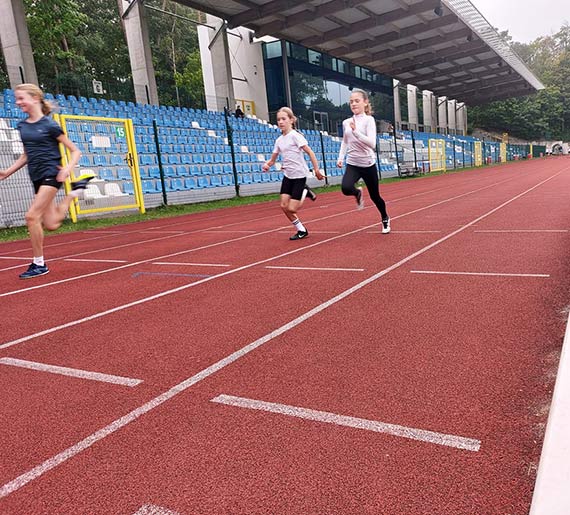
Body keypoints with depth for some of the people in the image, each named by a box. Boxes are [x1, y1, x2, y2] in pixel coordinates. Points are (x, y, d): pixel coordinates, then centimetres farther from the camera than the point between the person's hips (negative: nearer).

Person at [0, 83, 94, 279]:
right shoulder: (22, 126, 11)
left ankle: (39, 264, -2)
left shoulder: (50, 125, -8)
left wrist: (68, 168, -22)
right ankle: (75, 190, 30)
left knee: (32, 216, -17)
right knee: (50, 224, 8)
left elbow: (75, 151, -5)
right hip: (37, 178, 8)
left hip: (51, 175, -7)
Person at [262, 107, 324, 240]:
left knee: (292, 209, -10)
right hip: (287, 175, 7)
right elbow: (273, 159, 12)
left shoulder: (295, 135, -12)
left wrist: (316, 170, -16)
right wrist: (267, 165, -10)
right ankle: (301, 230, 17)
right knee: (284, 206, 0)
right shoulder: (279, 140, 7)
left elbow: (310, 152, -13)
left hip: (299, 175, -7)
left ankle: (305, 193, 19)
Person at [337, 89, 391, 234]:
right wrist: (340, 158, 9)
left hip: (368, 165, -3)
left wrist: (355, 131, -30)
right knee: (346, 188, -28)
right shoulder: (346, 122, 4)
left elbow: (372, 143, -22)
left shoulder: (369, 120, -9)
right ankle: (358, 193, 10)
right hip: (352, 164, 3)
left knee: (375, 196, 10)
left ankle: (385, 219, 39)